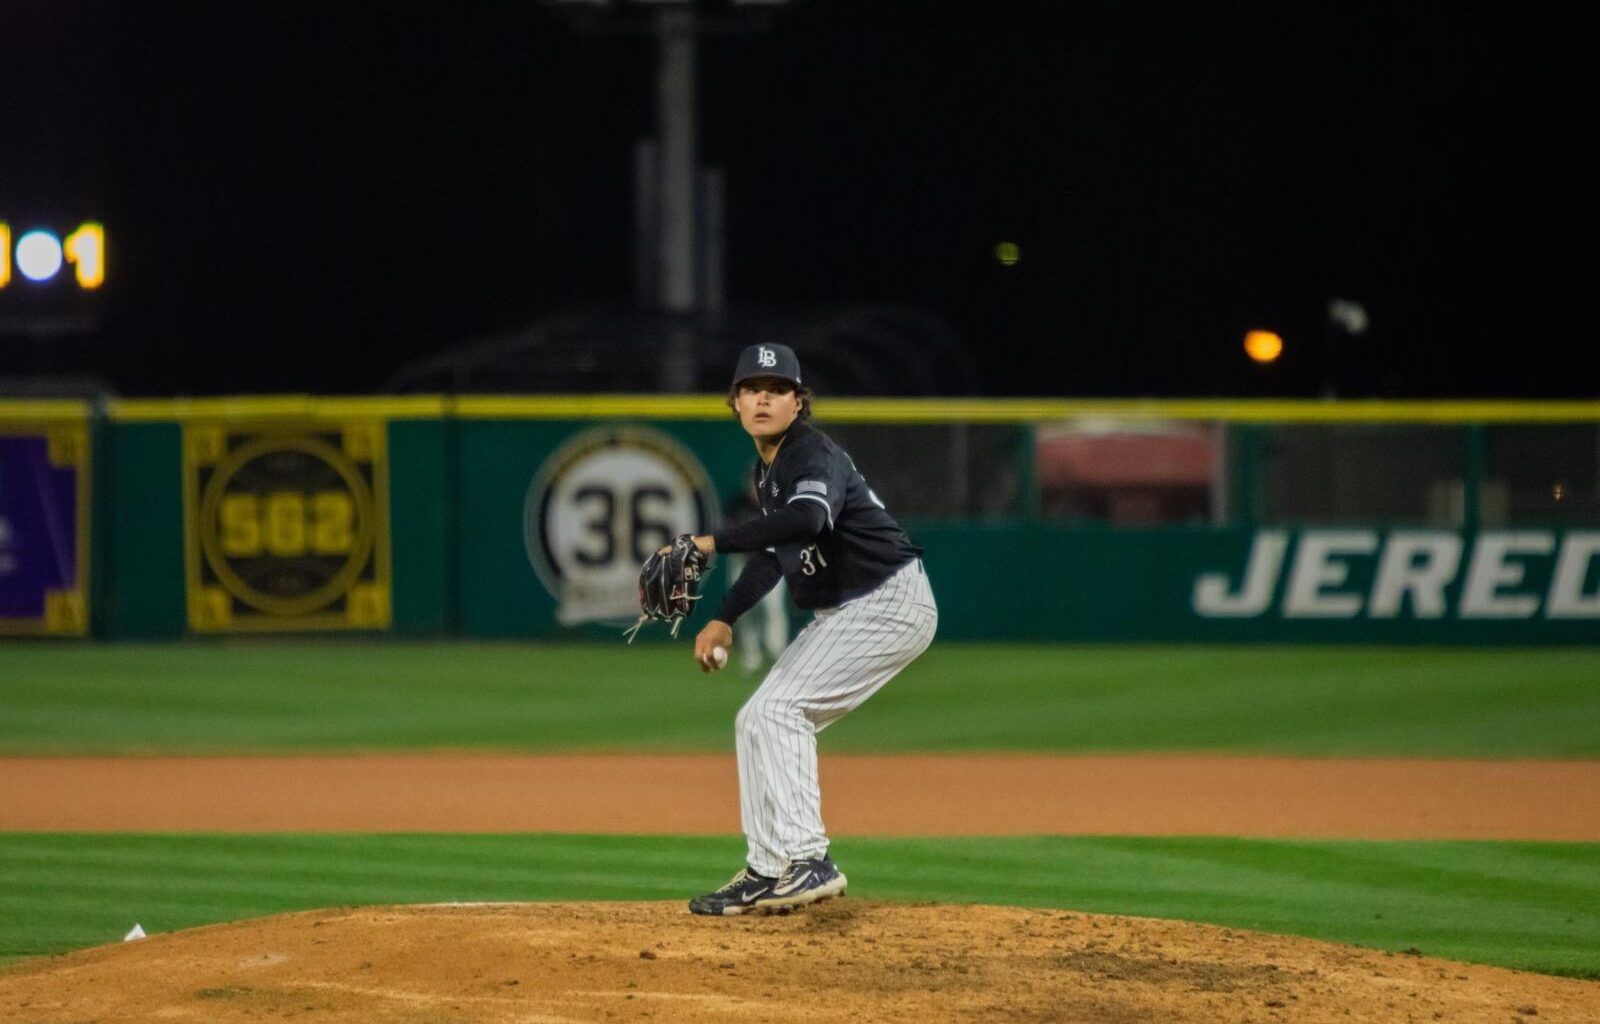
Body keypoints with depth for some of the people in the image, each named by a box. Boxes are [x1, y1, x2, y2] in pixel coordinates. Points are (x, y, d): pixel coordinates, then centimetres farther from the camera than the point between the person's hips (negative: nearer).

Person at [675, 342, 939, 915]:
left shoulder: (814, 457, -20)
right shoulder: (765, 470, 11)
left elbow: (808, 519, -43)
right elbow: (774, 548, 24)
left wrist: (713, 542, -42)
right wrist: (725, 619, 14)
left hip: (889, 604, -10)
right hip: (842, 613, 10)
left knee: (779, 711, -20)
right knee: (757, 722, 11)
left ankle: (806, 862, -25)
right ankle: (768, 870, 16)